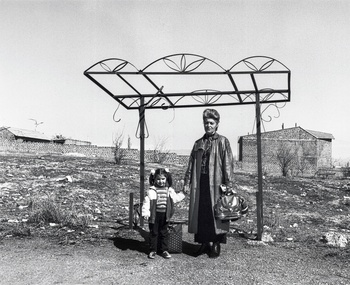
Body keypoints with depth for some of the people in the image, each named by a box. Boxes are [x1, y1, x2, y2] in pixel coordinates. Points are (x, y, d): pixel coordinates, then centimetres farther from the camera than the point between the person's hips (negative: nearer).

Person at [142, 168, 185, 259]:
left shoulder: (169, 190, 7)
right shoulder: (152, 190, -7)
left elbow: (175, 198, 22)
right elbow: (147, 201, -12)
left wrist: (182, 194, 16)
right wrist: (145, 212, -19)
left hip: (165, 215, 3)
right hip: (155, 214, -3)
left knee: (164, 233, 10)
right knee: (153, 233, 6)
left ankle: (164, 250, 20)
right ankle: (152, 251, 16)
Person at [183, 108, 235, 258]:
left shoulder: (222, 142, 1)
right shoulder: (198, 143, 15)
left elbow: (228, 164, -6)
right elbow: (191, 164, 15)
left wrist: (228, 185, -13)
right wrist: (187, 182, 8)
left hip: (215, 183, -4)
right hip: (199, 183, 4)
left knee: (216, 213, 0)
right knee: (200, 213, 6)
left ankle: (216, 245, 11)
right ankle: (204, 243, 18)